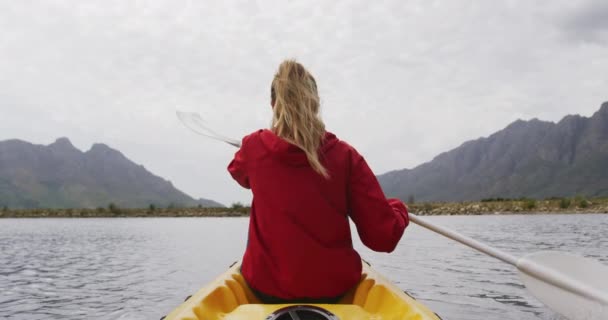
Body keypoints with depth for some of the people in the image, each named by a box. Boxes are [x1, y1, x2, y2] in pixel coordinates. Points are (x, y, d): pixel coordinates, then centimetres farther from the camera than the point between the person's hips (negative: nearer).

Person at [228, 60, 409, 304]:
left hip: (267, 290, 0)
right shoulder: (345, 155, -12)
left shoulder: (254, 147, -9)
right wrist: (398, 210, 8)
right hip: (334, 290, 1)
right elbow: (384, 237, -13)